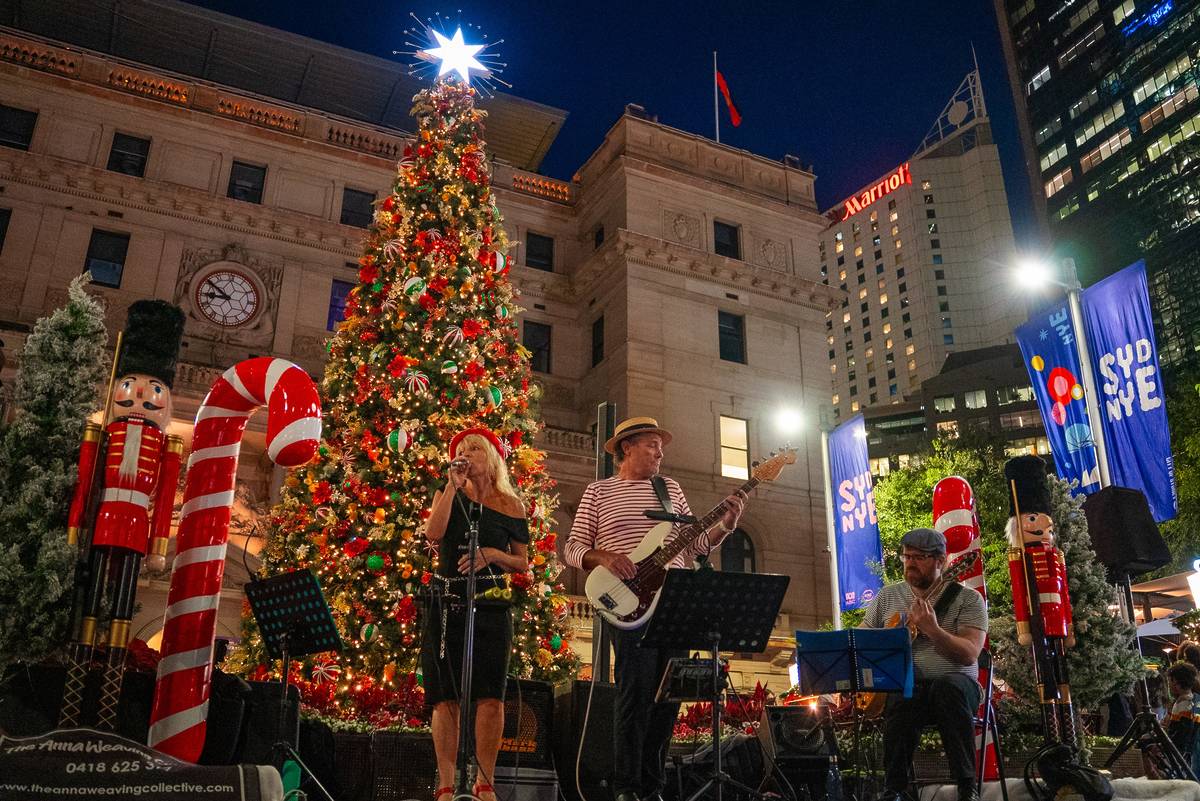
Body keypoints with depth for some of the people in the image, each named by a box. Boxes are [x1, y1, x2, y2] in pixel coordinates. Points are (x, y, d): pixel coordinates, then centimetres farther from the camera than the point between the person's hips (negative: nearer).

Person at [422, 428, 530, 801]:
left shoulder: (511, 506, 8)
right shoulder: (449, 495, 10)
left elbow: (522, 562, 11)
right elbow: (433, 533, -9)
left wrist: (491, 554, -8)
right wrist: (453, 485, -8)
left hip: (492, 606, 0)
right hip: (446, 604, 1)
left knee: (490, 697, -6)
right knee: (445, 698, -1)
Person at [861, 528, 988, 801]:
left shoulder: (968, 599, 2)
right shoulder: (887, 597, 13)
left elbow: (969, 655, -12)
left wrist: (933, 630, -27)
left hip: (952, 682, -1)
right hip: (902, 686, 1)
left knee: (949, 688, -37)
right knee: (902, 701, -35)